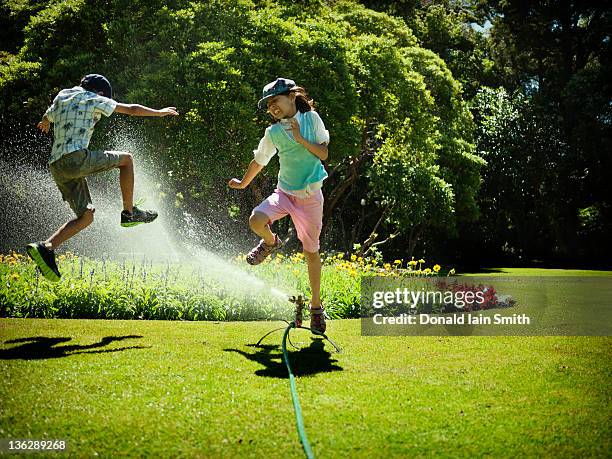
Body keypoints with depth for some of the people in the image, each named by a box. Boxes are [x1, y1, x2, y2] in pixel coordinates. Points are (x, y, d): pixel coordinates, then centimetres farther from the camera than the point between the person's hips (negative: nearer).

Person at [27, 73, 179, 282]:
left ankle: (46, 247, -6)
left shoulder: (60, 98, 25)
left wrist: (44, 124, 72)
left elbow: (46, 119, 46)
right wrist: (159, 112, 27)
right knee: (126, 159, 10)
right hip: (76, 157, -7)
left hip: (56, 166, 7)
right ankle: (129, 213, 8)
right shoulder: (94, 100, 6)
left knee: (86, 217, 11)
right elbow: (132, 109, 12)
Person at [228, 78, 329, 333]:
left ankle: (316, 305, 22)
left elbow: (323, 153, -4)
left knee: (311, 251, 6)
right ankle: (271, 243, 8)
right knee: (256, 220, -29)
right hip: (284, 192, 1)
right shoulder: (273, 133, 2)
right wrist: (243, 183, 27)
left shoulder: (311, 118, -1)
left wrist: (300, 139, -15)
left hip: (310, 196, -1)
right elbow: (259, 161, 16)